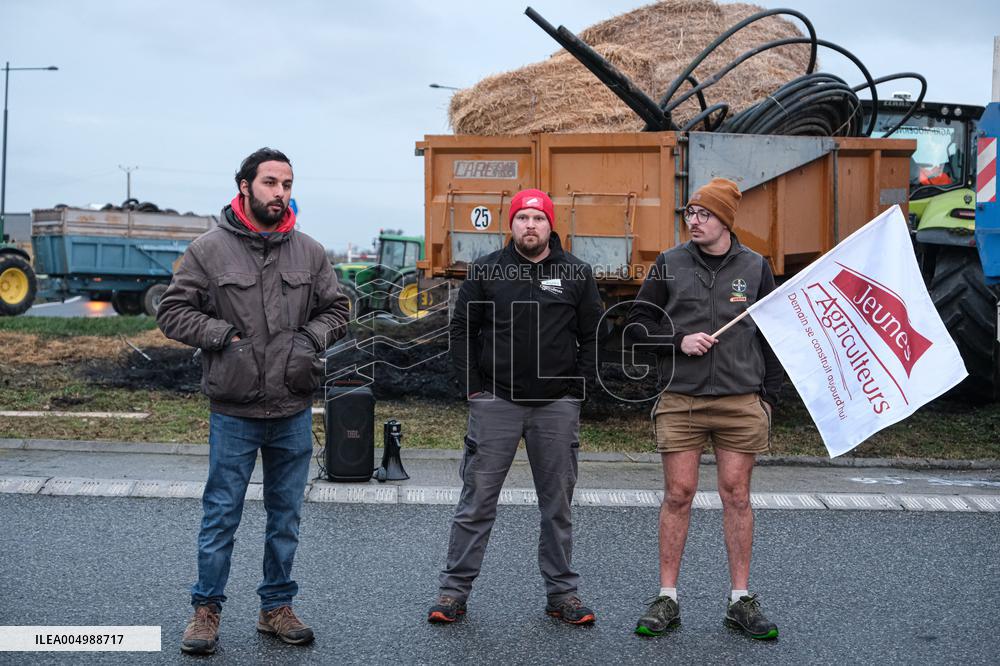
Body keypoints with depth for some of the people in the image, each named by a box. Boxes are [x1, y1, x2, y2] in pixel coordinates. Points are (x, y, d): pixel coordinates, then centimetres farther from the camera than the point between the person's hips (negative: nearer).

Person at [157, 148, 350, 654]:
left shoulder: (309, 252, 4)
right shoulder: (209, 249, -4)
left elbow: (336, 308, 13)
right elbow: (172, 311, -2)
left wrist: (312, 337, -6)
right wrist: (224, 334, -13)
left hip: (294, 411, 3)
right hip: (233, 412, -3)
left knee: (286, 517, 13)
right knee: (221, 516, 6)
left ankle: (276, 607, 28)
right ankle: (206, 609, 23)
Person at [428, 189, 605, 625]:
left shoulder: (577, 273, 6)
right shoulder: (486, 271, 4)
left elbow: (593, 336, 9)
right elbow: (462, 331, 6)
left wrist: (576, 389, 2)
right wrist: (473, 389, -1)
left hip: (557, 406, 1)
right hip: (495, 404, -1)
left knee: (558, 505, 9)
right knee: (476, 502, 2)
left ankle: (562, 592, 21)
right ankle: (454, 590, 12)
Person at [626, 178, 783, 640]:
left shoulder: (755, 267, 7)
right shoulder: (669, 264, 5)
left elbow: (773, 335, 11)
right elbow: (637, 324, 7)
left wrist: (769, 395, 5)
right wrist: (678, 340, -9)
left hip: (742, 402, 0)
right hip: (680, 400, 0)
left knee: (737, 495, 5)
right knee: (678, 496, 1)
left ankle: (741, 600, 16)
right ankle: (667, 599, 11)